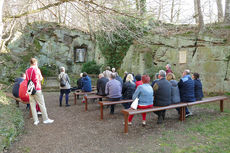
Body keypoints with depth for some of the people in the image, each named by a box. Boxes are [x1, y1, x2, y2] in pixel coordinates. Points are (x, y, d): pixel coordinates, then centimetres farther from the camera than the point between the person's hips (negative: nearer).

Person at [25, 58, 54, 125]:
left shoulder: (27, 71, 9)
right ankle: (45, 119, 7)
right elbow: (40, 78, -2)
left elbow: (27, 80, 14)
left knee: (33, 105, 6)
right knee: (41, 104, 2)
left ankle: (35, 120, 9)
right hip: (37, 89, -5)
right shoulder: (36, 69, -6)